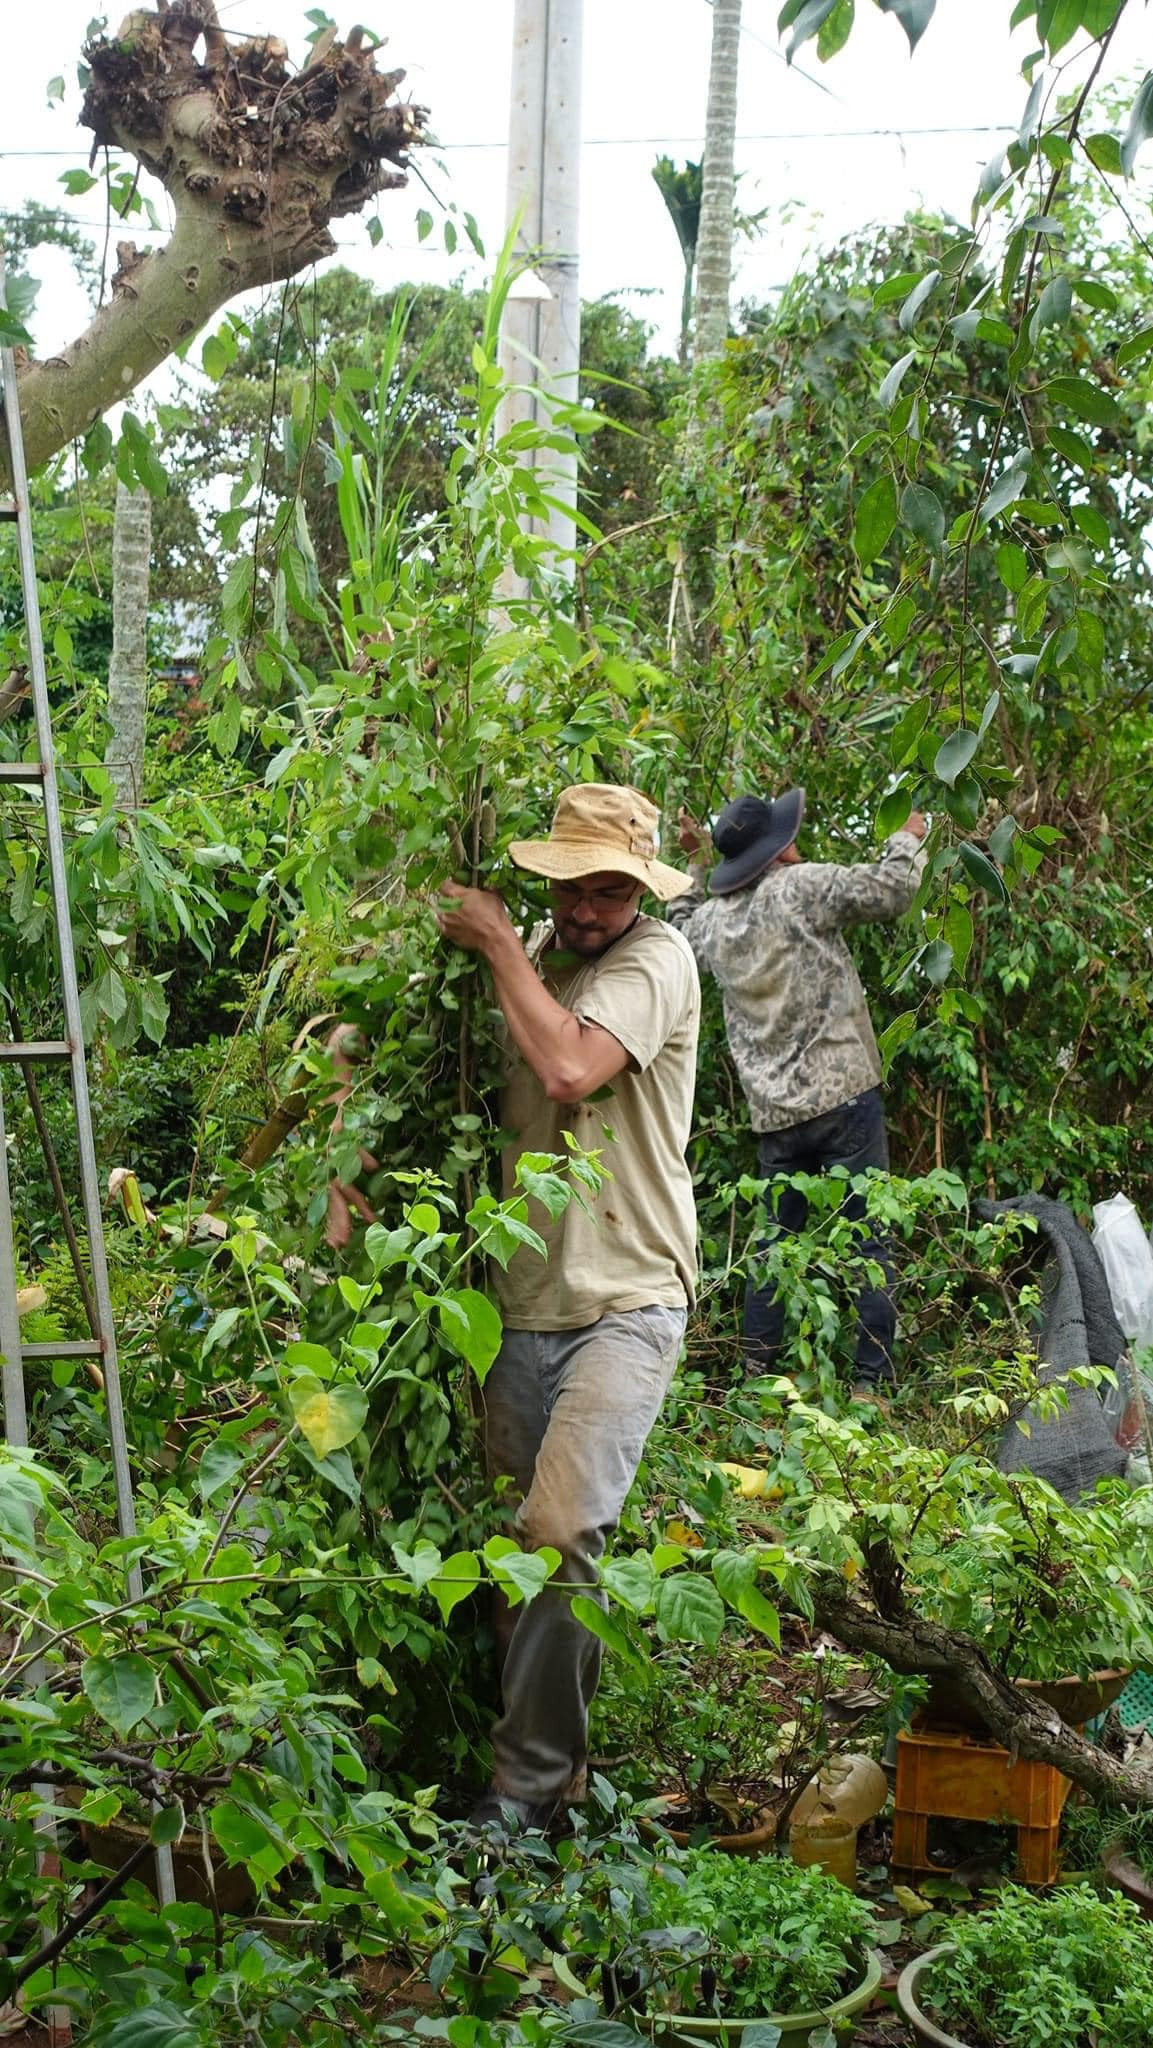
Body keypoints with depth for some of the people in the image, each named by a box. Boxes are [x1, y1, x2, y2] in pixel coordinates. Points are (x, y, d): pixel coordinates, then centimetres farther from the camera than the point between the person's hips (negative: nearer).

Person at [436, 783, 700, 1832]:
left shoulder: (656, 958, -8)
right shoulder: (533, 954, 11)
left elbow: (570, 1069, -24)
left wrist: (496, 942, -14)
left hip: (626, 1302, -6)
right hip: (524, 1303, 7)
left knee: (562, 1530, -20)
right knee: (525, 1544, 11)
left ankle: (527, 1783, -7)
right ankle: (551, 1756, 28)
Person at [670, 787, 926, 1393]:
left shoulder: (714, 919, 10)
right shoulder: (801, 887, -9)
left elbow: (683, 924, 33)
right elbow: (888, 890, -11)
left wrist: (694, 862, 35)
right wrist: (908, 838, 6)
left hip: (773, 1113, 6)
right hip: (842, 1098, -6)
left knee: (776, 1241, 17)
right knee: (868, 1241, -1)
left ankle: (756, 1375, 18)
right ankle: (869, 1381, -3)